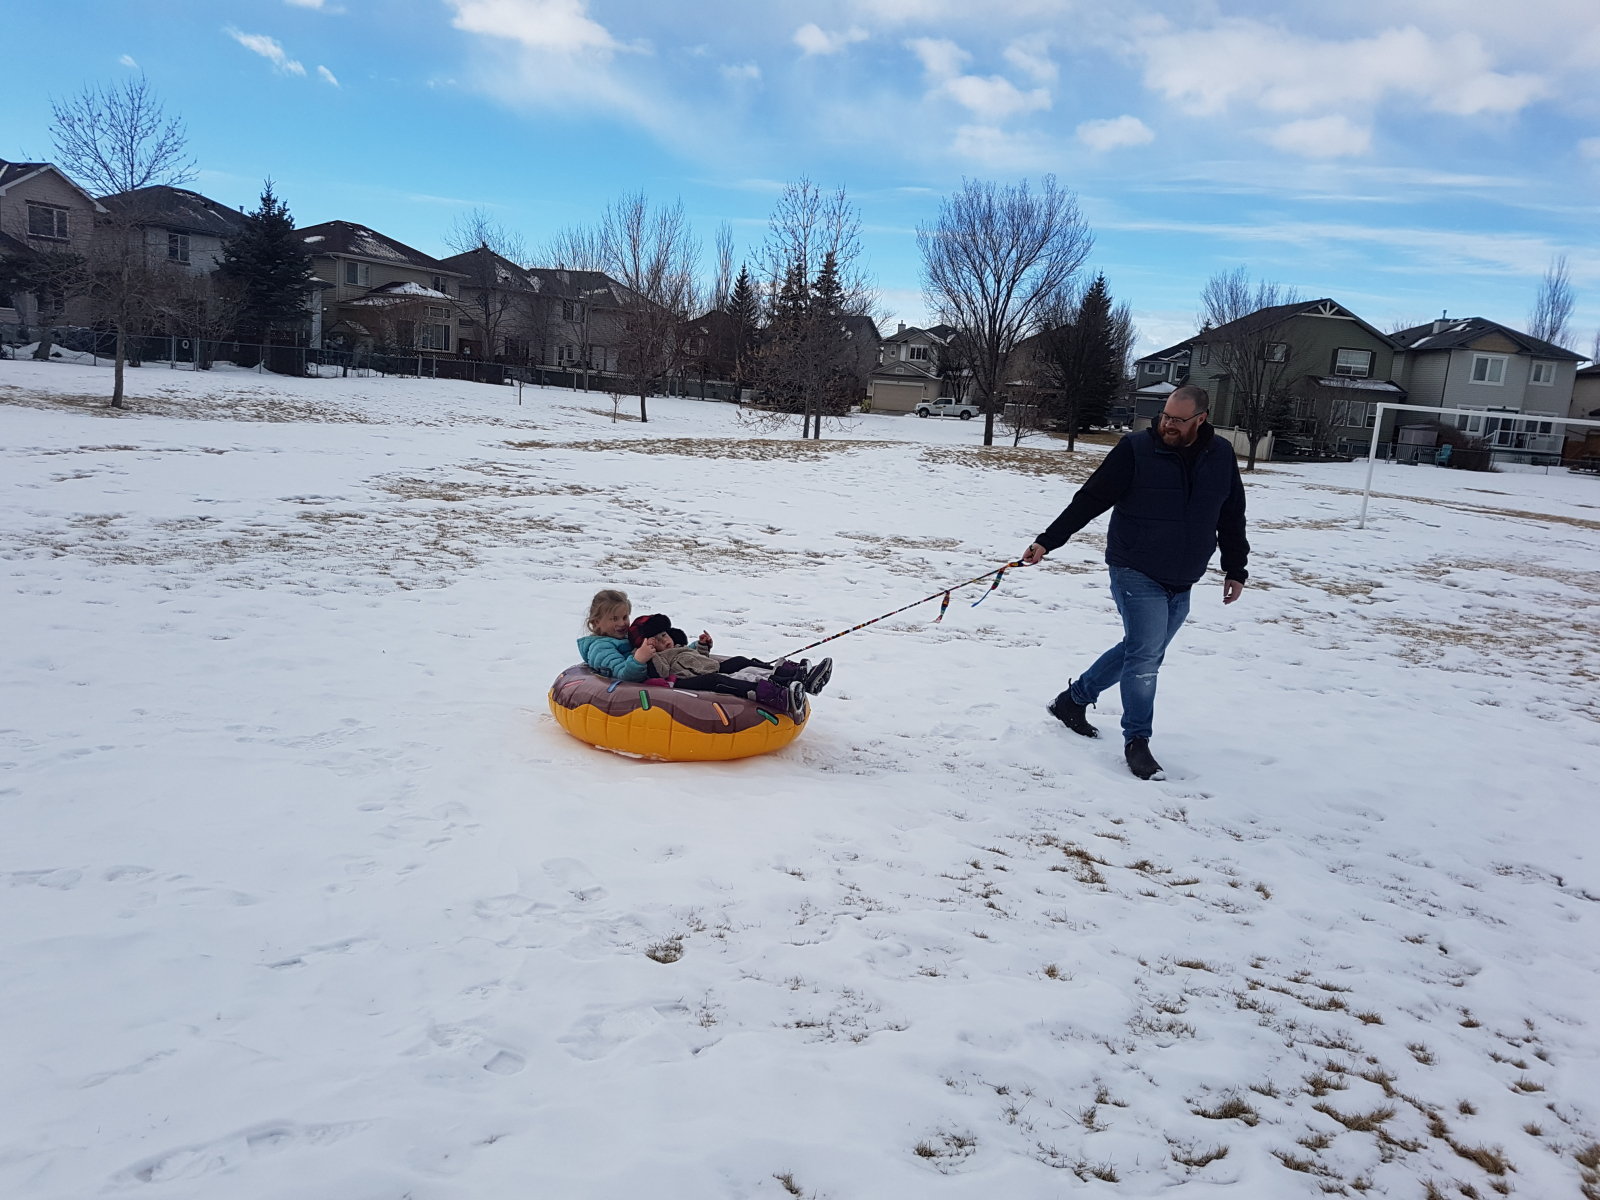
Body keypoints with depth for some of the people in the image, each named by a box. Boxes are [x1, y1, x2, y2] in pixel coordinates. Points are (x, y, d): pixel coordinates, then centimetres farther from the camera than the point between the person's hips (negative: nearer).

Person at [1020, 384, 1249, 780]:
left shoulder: (1221, 456, 3)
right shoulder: (1136, 449, -10)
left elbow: (1232, 517, 13)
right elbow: (1090, 499, -10)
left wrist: (1235, 569, 12)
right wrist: (1048, 540, -15)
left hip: (1181, 584, 6)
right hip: (1136, 573, -5)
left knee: (1140, 651, 14)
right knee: (1146, 654, -11)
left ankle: (1073, 699, 32)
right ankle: (1137, 741, 2)